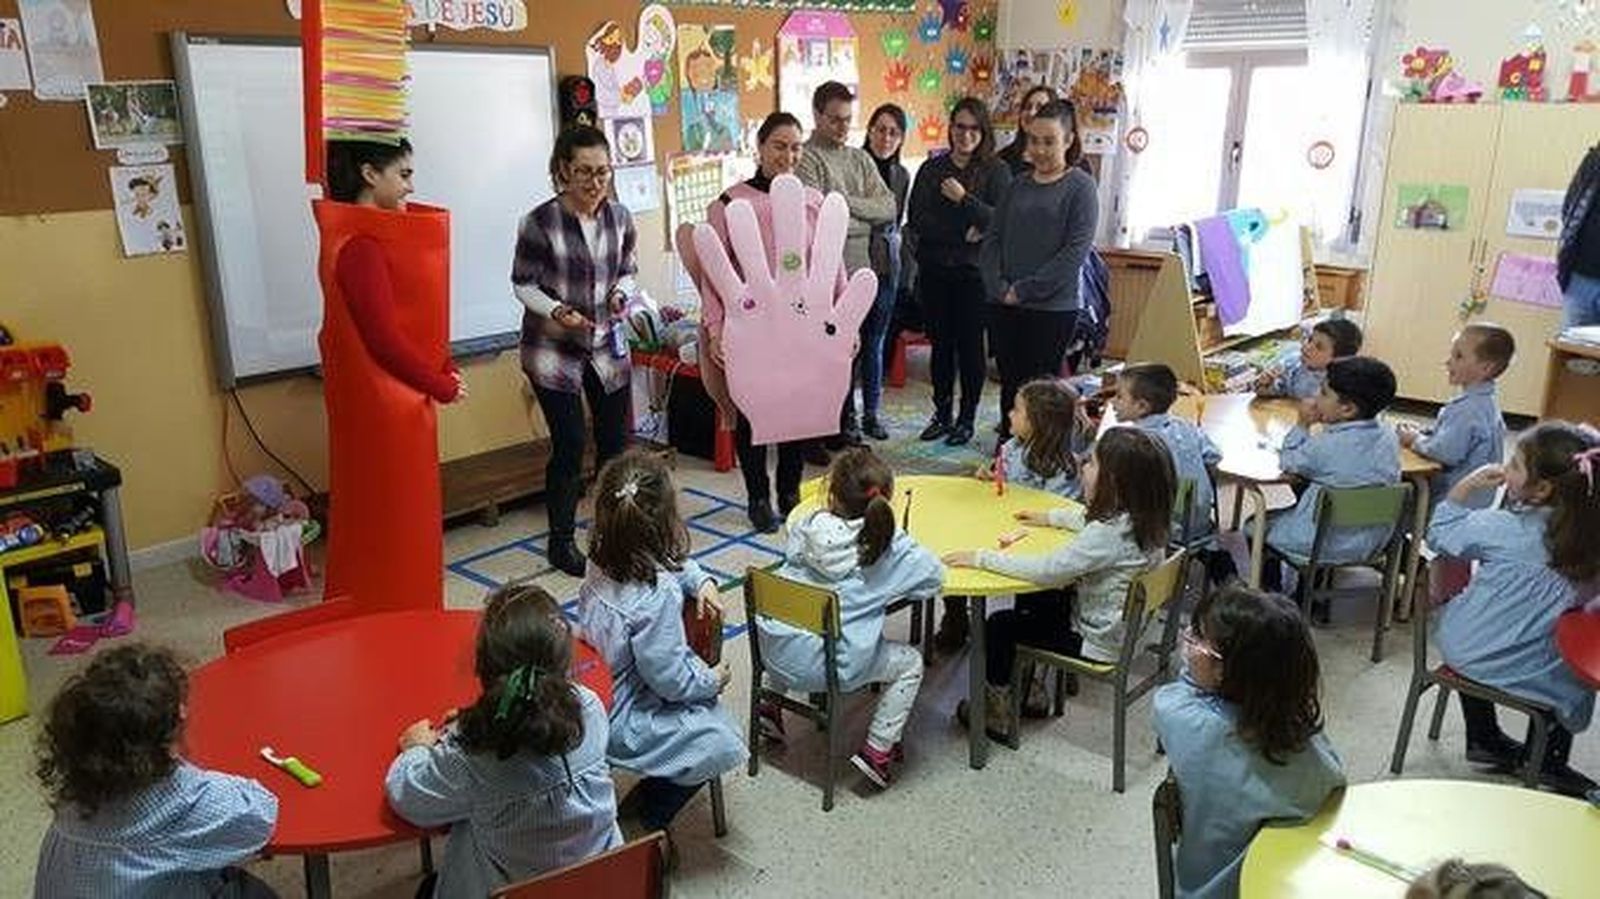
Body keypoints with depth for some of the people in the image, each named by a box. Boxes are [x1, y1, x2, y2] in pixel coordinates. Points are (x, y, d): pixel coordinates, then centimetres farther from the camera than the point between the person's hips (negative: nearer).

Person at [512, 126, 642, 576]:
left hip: (609, 345, 5)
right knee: (570, 446, -3)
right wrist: (556, 311, -24)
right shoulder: (540, 222, -14)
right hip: (554, 350, -5)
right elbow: (523, 284, -7)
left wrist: (622, 294, -11)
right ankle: (561, 541, 16)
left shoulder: (619, 217, -1)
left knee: (616, 440, 9)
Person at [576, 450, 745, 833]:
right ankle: (647, 825, 7)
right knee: (720, 742, -3)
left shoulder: (602, 561, -7)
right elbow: (669, 677, -24)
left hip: (594, 699, 9)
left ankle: (644, 799, 27)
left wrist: (700, 579, -2)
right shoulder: (657, 595, -32)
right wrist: (712, 680, -6)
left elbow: (672, 562, 14)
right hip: (620, 724, -9)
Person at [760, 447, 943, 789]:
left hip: (773, 653, 4)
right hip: (829, 667, -4)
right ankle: (877, 749, 15)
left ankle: (773, 703, 40)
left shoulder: (807, 528, -4)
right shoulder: (892, 547, -12)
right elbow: (933, 577, -3)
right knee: (910, 663, 16)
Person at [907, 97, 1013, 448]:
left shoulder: (996, 171, 0)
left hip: (975, 271, -3)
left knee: (970, 344, 1)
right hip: (935, 270, 3)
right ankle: (942, 413, 20)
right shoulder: (931, 169, 9)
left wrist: (964, 199, -20)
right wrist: (963, 234, -11)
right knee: (941, 343, 9)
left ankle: (966, 418, 11)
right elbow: (916, 219, -2)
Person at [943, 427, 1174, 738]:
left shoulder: (1110, 533, -34)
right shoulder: (1141, 517, -5)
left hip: (1098, 642, -9)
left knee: (1000, 625, 4)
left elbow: (1049, 570, -34)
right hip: (1121, 627, 9)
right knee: (1029, 601, 25)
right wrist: (1050, 517, 21)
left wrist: (983, 558, -28)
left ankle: (996, 712, 21)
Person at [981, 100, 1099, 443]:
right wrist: (999, 286, -6)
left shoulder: (1080, 187, -3)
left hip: (1052, 308, -5)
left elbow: (1076, 251, -11)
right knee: (1009, 385, 11)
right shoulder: (1019, 185, 12)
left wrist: (1024, 290, -14)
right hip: (1003, 307, 5)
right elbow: (993, 238, 10)